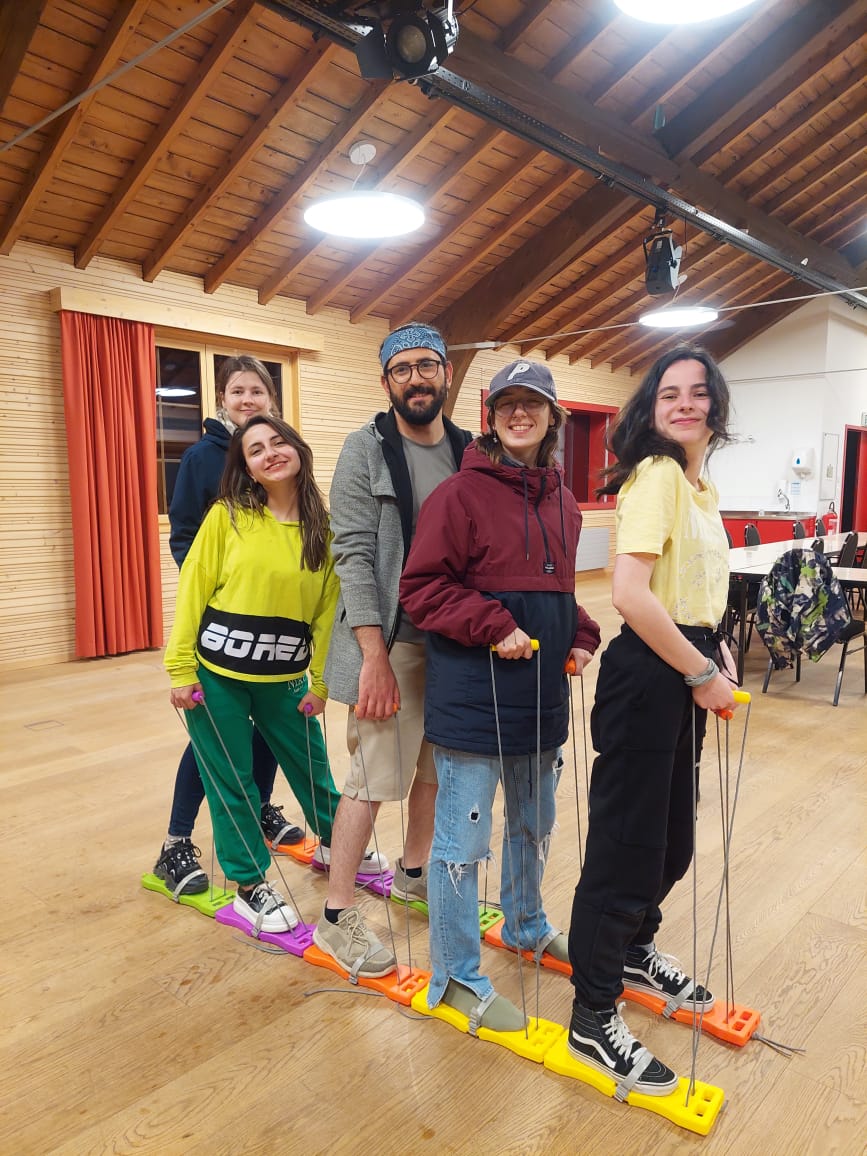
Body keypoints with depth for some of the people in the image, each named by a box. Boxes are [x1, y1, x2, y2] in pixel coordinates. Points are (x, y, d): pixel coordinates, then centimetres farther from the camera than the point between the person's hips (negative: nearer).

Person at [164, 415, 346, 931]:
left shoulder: (324, 527, -2)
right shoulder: (228, 516, -9)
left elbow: (329, 608, 2)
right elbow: (193, 592, -6)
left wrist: (320, 683, 2)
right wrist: (181, 670, -9)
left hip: (284, 678, 3)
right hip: (216, 675, -2)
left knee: (312, 767, 16)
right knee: (233, 782, 8)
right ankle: (250, 884, 27)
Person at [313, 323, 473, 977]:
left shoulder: (469, 452, 8)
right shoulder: (367, 450, -6)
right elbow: (354, 555, -13)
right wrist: (375, 657, -19)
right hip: (393, 642, -5)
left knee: (435, 768, 17)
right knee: (374, 779, -2)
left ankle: (414, 872, 40)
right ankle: (338, 916, 15)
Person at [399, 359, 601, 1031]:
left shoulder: (562, 503, 10)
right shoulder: (461, 494, -12)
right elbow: (422, 586, -14)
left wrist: (581, 637, 4)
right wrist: (493, 626, -22)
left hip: (542, 696, 8)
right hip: (473, 699, -7)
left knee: (535, 824, 25)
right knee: (464, 841, 3)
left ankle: (526, 925, 50)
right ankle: (456, 977, 24)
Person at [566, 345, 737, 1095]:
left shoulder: (702, 485, 14)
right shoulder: (656, 475, -15)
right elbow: (631, 594, -26)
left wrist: (716, 650, 7)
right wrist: (702, 673, -17)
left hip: (684, 675, 9)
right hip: (648, 677, -9)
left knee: (673, 836, 22)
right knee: (627, 845, 1)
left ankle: (634, 952, 46)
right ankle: (594, 1020, 19)